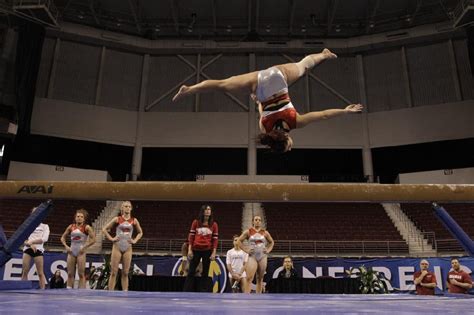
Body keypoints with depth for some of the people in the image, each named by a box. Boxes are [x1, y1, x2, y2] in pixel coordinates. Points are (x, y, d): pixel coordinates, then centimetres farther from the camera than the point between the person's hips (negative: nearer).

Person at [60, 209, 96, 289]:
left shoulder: (86, 227, -3)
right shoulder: (71, 227, 8)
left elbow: (93, 239, -10)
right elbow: (63, 238, 15)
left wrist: (84, 247, -14)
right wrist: (66, 246, 1)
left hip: (81, 252, -4)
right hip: (71, 252, 4)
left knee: (81, 274, -5)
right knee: (70, 273, 6)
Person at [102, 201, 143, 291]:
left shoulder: (134, 221, 5)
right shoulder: (117, 219, 0)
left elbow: (140, 233, 18)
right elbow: (104, 229, 6)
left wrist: (135, 240, 4)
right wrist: (111, 238, -3)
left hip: (128, 248, 2)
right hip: (117, 247, -2)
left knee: (125, 273, 4)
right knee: (114, 272, -2)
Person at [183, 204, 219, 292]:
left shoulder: (214, 224, 4)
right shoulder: (196, 222, 4)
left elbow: (215, 239, 2)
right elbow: (191, 236, 3)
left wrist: (214, 252, -4)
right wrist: (189, 250, -4)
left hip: (208, 251, 0)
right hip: (196, 250, 0)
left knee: (205, 273, 7)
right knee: (191, 272, 2)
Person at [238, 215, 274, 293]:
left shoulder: (265, 233, 7)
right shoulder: (248, 232, 0)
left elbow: (272, 242, 20)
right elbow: (239, 241, 3)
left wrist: (268, 250, 4)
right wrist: (246, 250, -5)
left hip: (262, 257, 3)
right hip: (252, 257, -3)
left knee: (260, 279, 7)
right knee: (249, 278, -15)